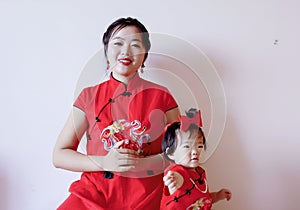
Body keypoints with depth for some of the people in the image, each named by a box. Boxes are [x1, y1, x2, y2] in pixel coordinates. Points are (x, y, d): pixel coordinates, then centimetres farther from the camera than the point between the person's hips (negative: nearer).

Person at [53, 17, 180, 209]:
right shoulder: (89, 96, 6)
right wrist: (104, 162, -11)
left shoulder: (161, 96, 5)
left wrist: (145, 163, -10)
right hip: (95, 193, 1)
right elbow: (59, 155, 4)